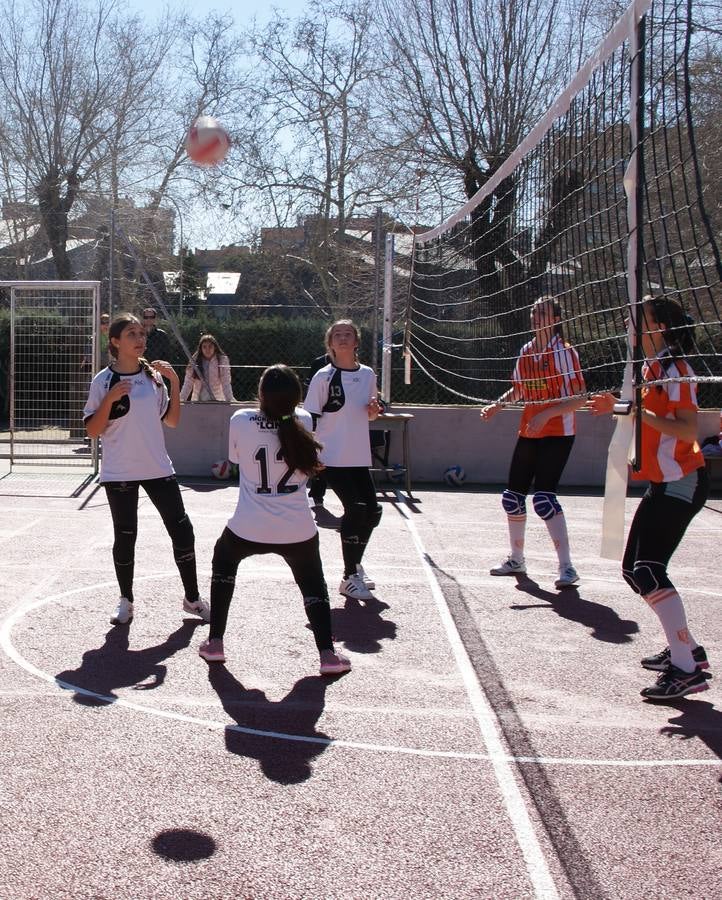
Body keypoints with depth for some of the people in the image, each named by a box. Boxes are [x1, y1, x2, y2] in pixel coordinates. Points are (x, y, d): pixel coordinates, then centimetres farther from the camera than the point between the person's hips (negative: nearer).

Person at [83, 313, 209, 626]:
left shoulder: (154, 376, 5)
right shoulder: (103, 382, -6)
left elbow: (172, 421, 8)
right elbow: (93, 431, -7)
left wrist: (174, 382, -2)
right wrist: (110, 398, -20)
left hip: (158, 468, 3)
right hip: (120, 472, -3)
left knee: (182, 531, 2)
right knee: (125, 538, 4)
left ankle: (192, 598, 16)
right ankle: (125, 601, 22)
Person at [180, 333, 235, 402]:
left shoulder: (222, 360, -3)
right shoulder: (194, 361, 2)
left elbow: (226, 383, -7)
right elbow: (188, 383, 1)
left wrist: (230, 400, -18)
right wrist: (181, 400, -9)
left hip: (217, 402, -1)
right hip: (198, 402, 1)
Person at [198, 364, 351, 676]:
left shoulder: (240, 420, -10)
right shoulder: (303, 421, -4)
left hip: (247, 529, 0)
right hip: (298, 530, 0)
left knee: (223, 562, 29)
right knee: (313, 584, 22)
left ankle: (215, 643, 28)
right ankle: (328, 655, 11)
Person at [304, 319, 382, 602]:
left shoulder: (368, 375, 9)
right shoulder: (324, 377, -6)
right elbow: (310, 419, -6)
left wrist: (374, 410, -2)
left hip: (359, 457, 6)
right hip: (332, 458, -6)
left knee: (371, 511, 6)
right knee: (355, 509, -12)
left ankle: (355, 565, 29)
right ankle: (349, 577, 1)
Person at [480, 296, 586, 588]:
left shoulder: (564, 352, -10)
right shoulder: (526, 352, 10)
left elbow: (579, 398, -15)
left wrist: (546, 414, -24)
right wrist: (496, 405, 7)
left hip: (557, 434, -7)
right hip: (528, 433, 7)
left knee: (543, 497, -18)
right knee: (512, 497, 9)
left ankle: (567, 568, -12)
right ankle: (516, 560, 28)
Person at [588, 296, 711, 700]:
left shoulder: (675, 368, -14)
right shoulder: (650, 368, 15)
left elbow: (689, 429, -22)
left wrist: (642, 414, -30)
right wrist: (617, 408, 11)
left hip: (682, 482, -10)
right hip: (663, 484, 10)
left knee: (648, 569, -19)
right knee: (635, 568, 13)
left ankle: (687, 669, -18)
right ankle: (686, 648, 22)